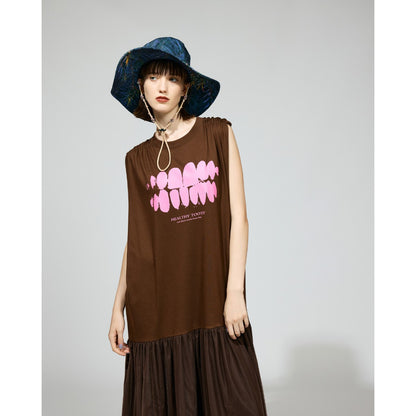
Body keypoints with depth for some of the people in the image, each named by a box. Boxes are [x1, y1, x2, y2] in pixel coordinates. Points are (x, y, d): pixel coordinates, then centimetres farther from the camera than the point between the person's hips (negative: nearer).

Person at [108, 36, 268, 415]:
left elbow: (238, 217, -2)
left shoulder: (218, 134, 4)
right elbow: (136, 237, 11)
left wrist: (235, 291, -10)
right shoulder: (137, 159, 10)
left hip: (212, 298, -1)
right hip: (157, 305, 2)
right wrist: (118, 306, 6)